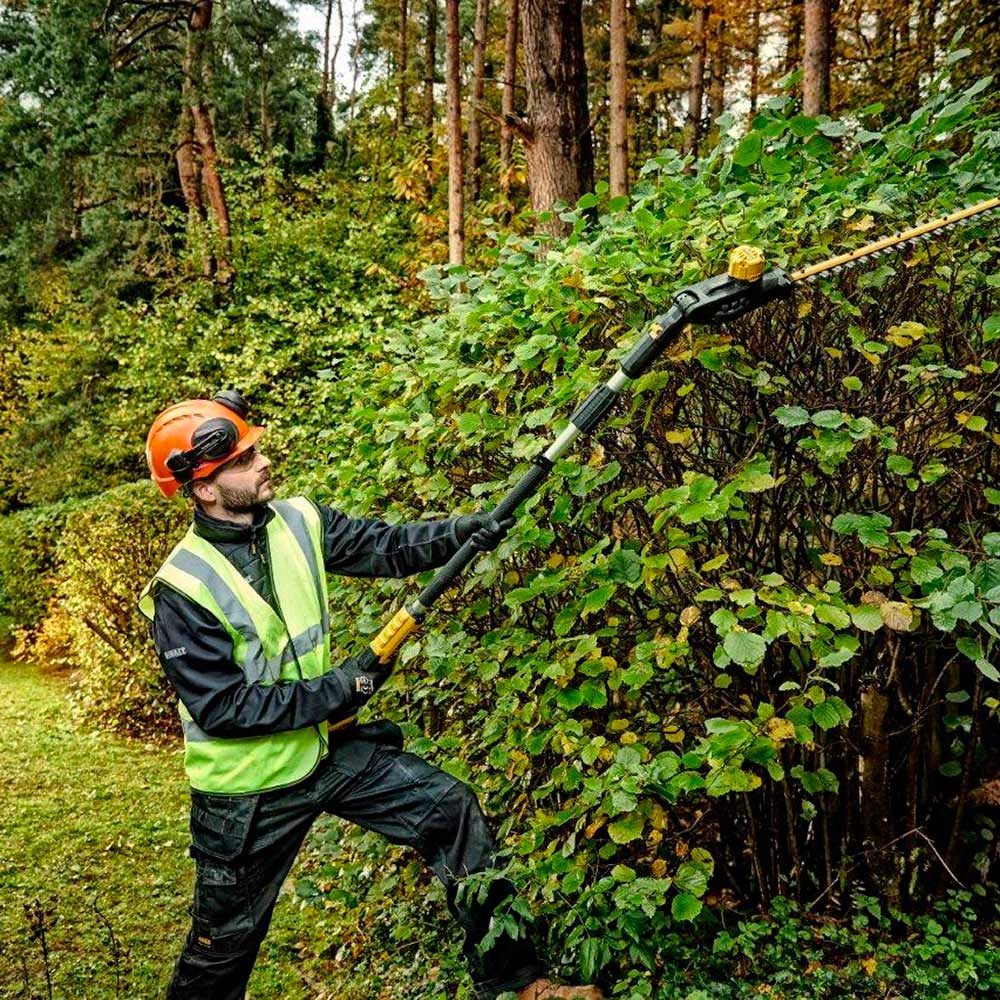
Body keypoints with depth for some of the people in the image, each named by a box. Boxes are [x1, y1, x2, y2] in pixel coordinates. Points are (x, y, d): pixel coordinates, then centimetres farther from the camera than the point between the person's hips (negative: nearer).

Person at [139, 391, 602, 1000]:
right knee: (225, 941, 13)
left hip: (330, 748, 5)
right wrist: (339, 689, -23)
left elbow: (386, 547, -7)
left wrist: (460, 532, -25)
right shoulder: (182, 591, -23)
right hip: (251, 792, -5)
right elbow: (222, 707, -25)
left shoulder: (298, 521, -6)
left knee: (450, 809, -1)